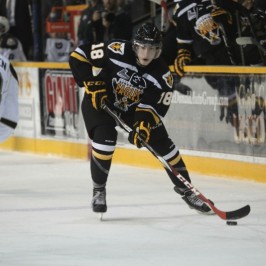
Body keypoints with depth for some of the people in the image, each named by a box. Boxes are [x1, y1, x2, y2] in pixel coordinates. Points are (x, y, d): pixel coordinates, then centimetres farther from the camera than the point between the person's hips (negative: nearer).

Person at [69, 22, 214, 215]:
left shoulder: (162, 74, -20)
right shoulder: (117, 51, -30)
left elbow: (155, 106, -20)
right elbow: (79, 56, -24)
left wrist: (144, 125, -37)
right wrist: (93, 85, -27)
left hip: (134, 107, 3)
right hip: (100, 101, -3)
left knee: (162, 143, -1)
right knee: (105, 137, -28)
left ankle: (185, 190, 18)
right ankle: (98, 190, -8)